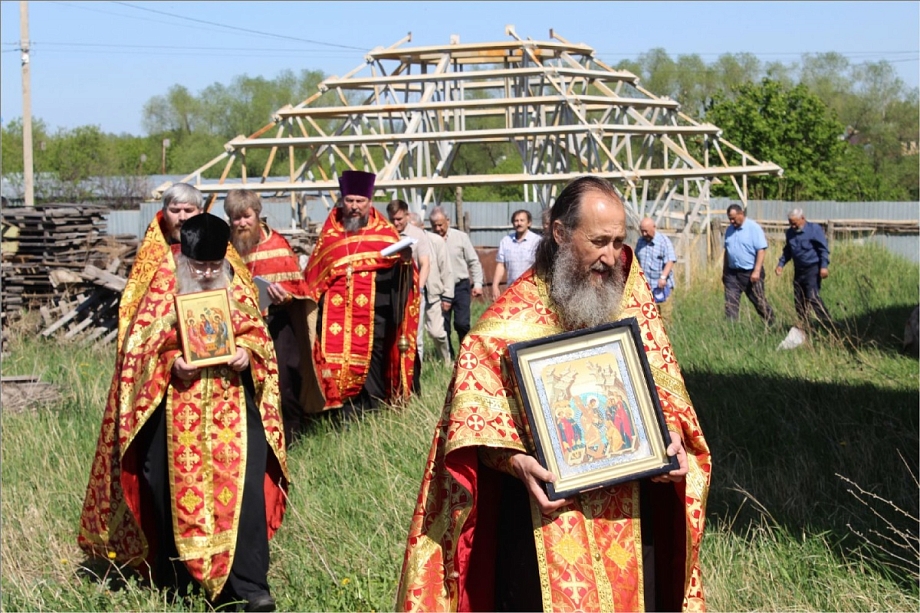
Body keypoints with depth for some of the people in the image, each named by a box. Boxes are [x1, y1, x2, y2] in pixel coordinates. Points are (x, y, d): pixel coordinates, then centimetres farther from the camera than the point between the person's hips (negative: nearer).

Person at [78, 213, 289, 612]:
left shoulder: (235, 282, 4)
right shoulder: (163, 283, -3)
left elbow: (256, 331, 11)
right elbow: (140, 344, -2)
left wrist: (248, 352, -10)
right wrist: (170, 362, -20)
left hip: (231, 403, 1)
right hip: (175, 405, -1)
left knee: (242, 484, -9)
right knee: (176, 488, 4)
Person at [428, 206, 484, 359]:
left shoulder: (461, 237, 0)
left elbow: (474, 262, 5)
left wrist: (477, 283, -1)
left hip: (460, 286, -1)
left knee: (462, 323, -9)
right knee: (442, 326, 5)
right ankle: (448, 357, 16)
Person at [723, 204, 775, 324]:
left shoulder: (754, 228, -11)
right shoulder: (730, 230, 9)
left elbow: (761, 250, -14)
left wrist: (757, 271, -21)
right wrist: (724, 272, 18)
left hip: (750, 273, -5)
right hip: (732, 273, 5)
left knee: (759, 302, 5)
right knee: (730, 304, -2)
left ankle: (772, 324, 22)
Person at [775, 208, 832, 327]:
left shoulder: (814, 229, -9)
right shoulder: (790, 232, 10)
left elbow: (823, 249, -11)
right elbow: (787, 251, 21)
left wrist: (824, 266, -19)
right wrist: (781, 264, 8)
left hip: (812, 269, -7)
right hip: (799, 270, 7)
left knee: (813, 298, -17)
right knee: (798, 300, 8)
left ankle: (827, 323, -11)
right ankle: (802, 325, 17)